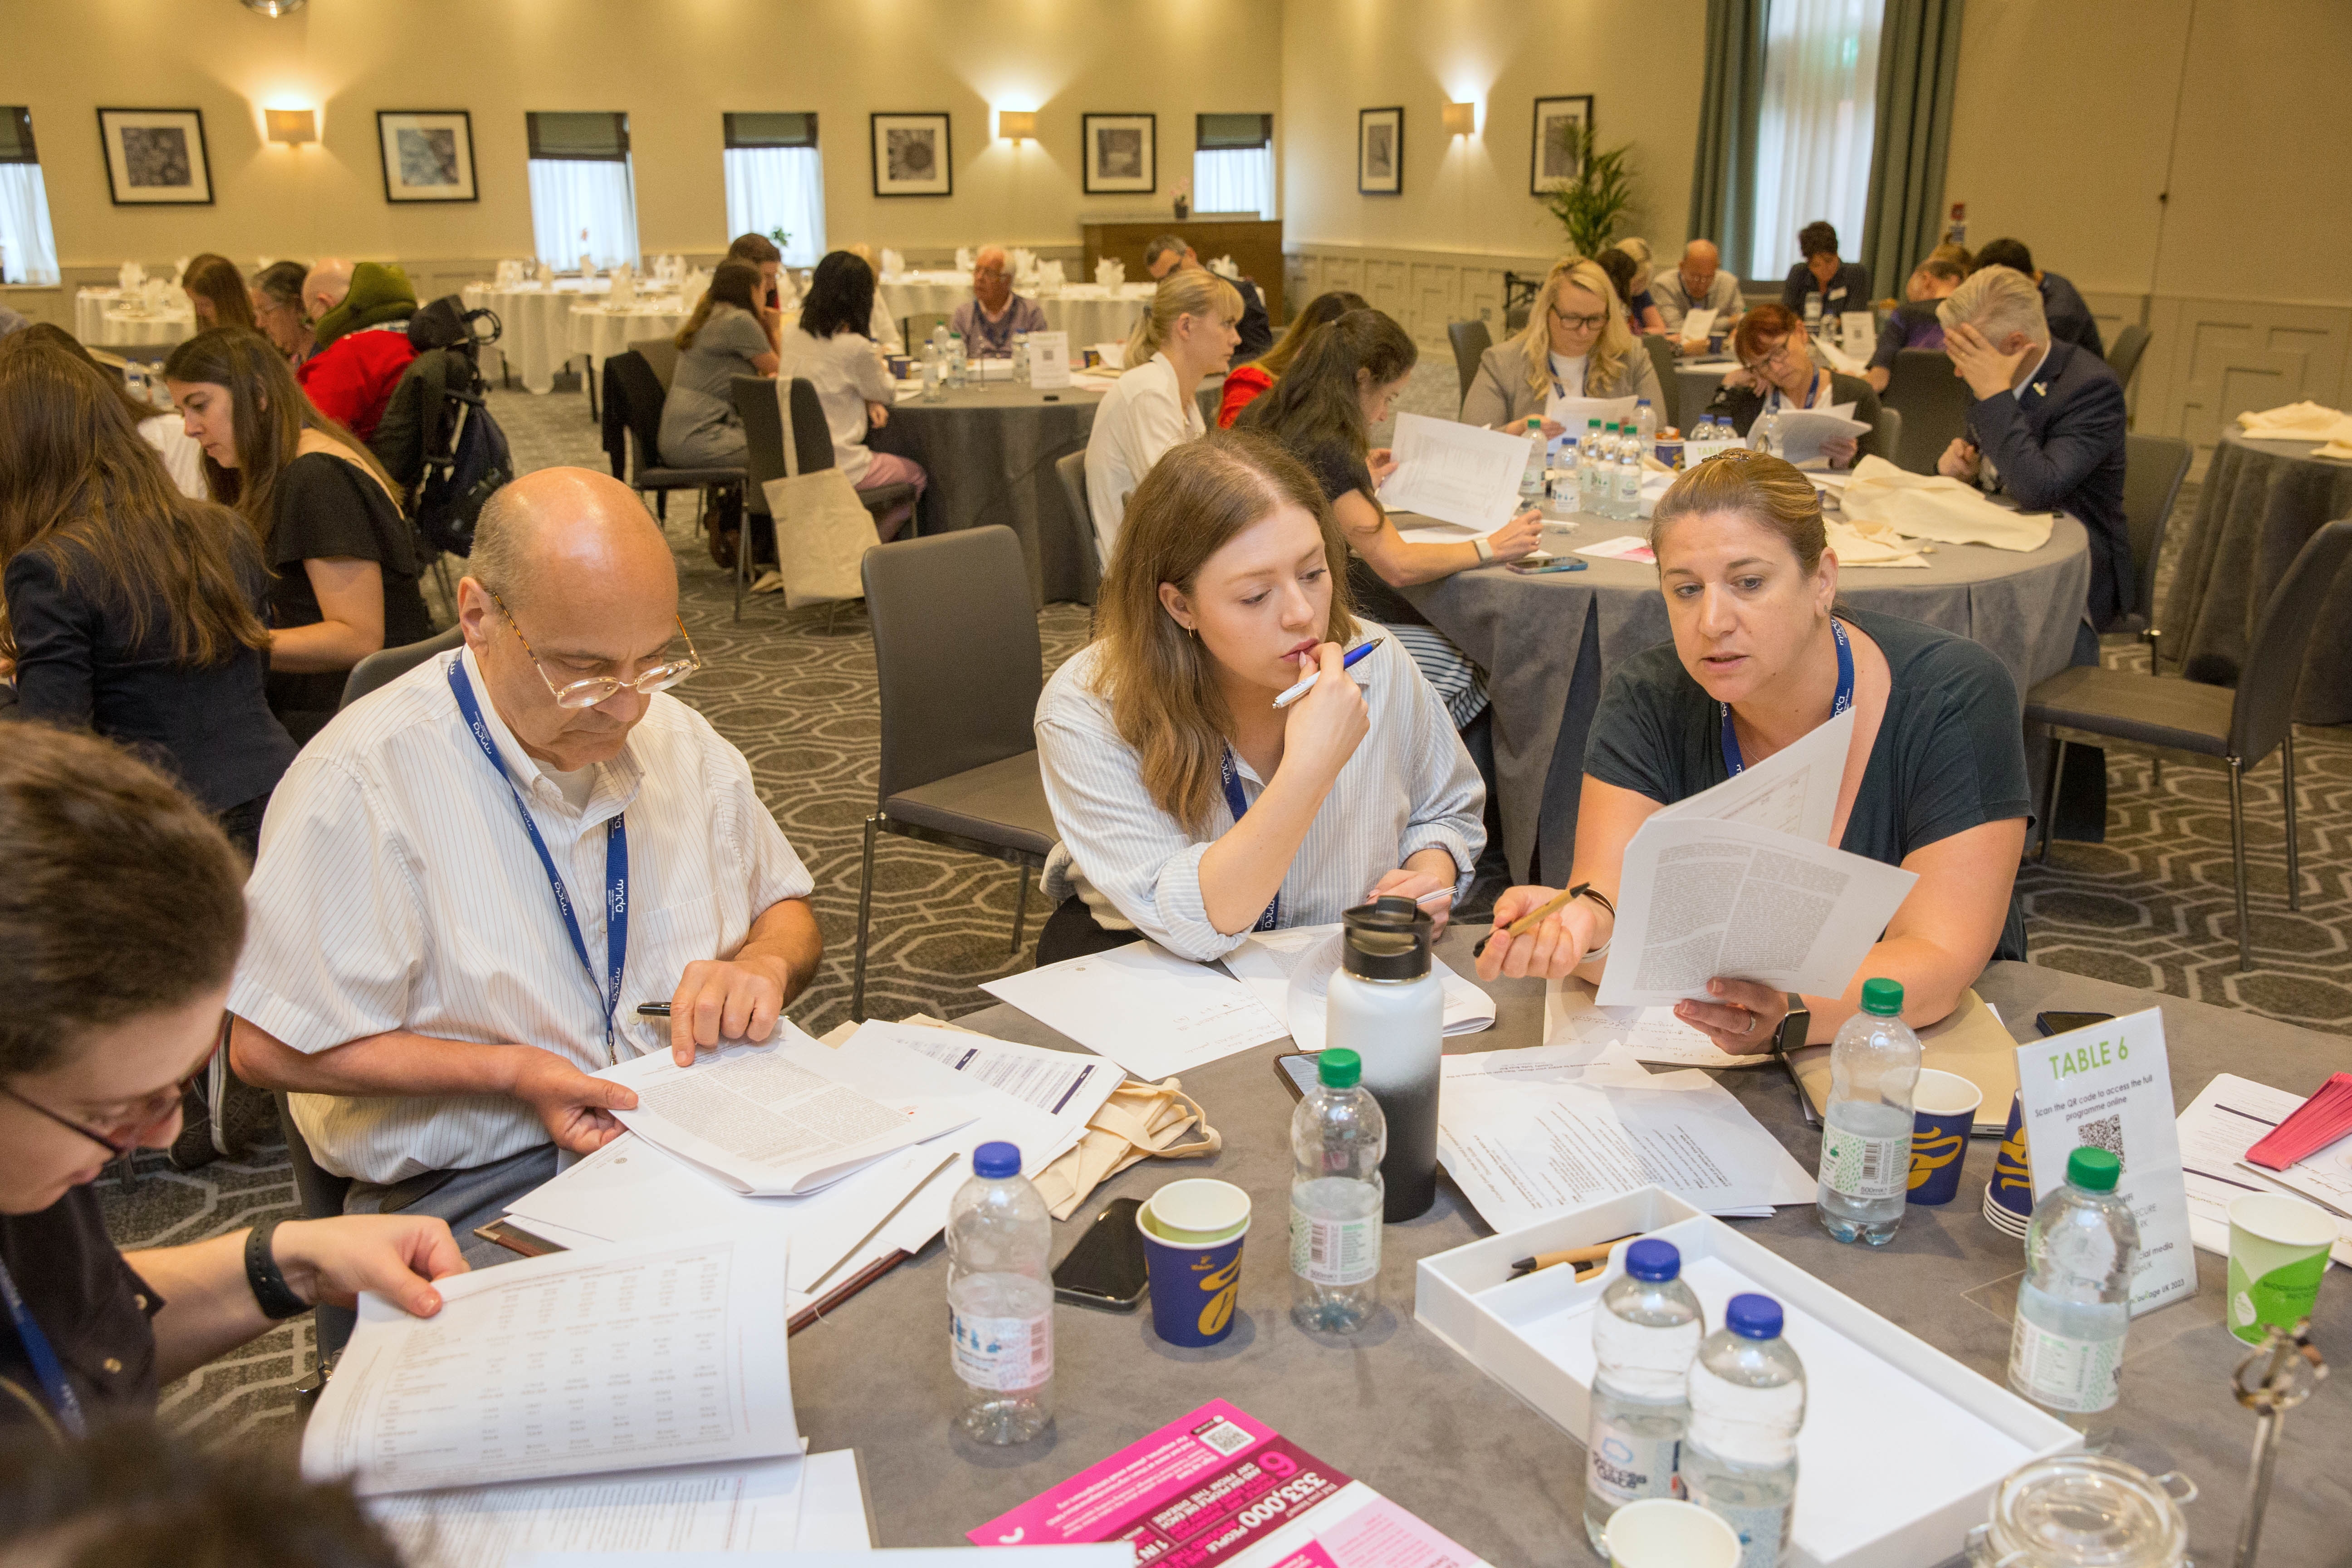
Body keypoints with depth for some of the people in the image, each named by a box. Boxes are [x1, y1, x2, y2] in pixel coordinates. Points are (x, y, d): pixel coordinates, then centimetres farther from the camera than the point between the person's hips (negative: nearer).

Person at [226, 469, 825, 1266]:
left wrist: (763, 965, -4)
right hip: (482, 1191, -5)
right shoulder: (365, 780, -12)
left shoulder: (680, 740, 8)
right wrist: (512, 1074, -16)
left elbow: (789, 913, 21)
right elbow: (270, 1046, -9)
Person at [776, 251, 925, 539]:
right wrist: (881, 370, 23)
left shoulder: (793, 338, 4)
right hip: (836, 466, -8)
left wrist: (868, 403, 4)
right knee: (918, 475, 18)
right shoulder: (855, 347, -16)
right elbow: (888, 394, 1)